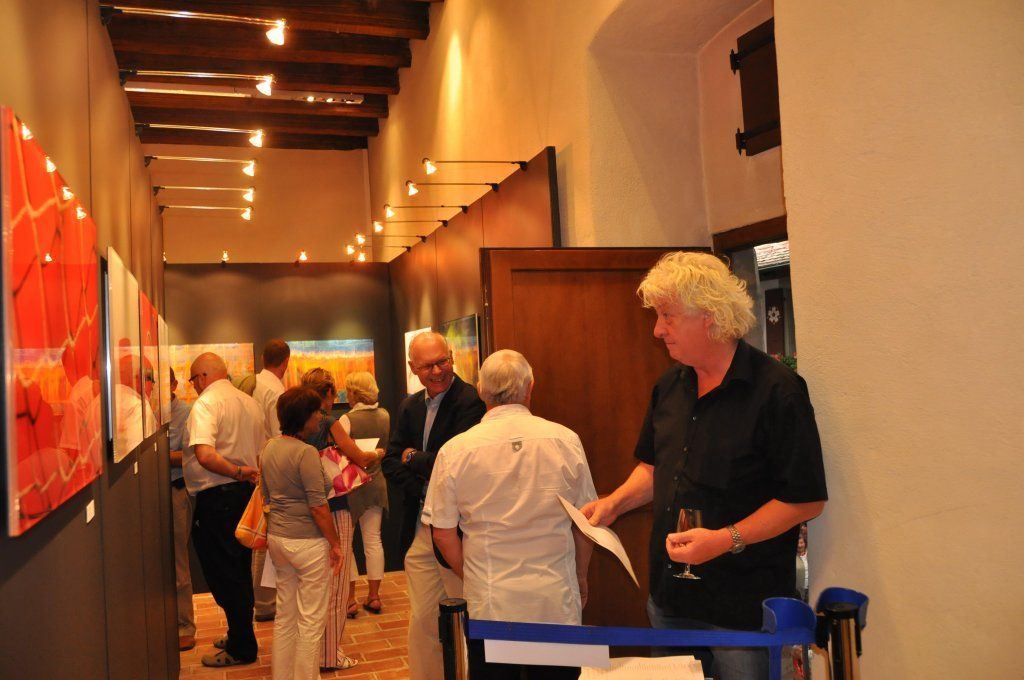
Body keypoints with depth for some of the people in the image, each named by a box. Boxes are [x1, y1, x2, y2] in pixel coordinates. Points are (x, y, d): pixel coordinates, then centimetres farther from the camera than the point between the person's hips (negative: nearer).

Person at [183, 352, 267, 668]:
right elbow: (263, 451, 15)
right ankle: (241, 636, 31)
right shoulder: (249, 402, 10)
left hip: (217, 497, -8)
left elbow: (205, 455, -28)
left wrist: (237, 472, -17)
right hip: (246, 493, 8)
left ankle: (241, 648, 12)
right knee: (240, 570, 19)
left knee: (222, 573, 4)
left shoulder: (205, 403, -14)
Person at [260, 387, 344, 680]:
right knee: (311, 620, 5)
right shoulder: (306, 452, -19)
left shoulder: (269, 448, 6)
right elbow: (318, 507, -20)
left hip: (277, 538, 8)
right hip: (307, 542, -8)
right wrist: (335, 543, -11)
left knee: (284, 615, 20)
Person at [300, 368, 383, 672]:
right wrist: (378, 454, 11)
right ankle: (329, 655, 12)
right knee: (334, 586, 4)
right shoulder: (329, 423, -15)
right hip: (332, 511, -7)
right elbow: (360, 458, -12)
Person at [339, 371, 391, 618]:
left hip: (352, 486, -5)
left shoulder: (347, 419, -17)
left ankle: (350, 599, 9)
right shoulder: (385, 416, -1)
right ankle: (373, 596, 17)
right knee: (373, 540, 12)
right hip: (377, 483, 5)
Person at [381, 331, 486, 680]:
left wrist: (414, 459, -5)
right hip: (420, 528, 7)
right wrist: (428, 491, -10)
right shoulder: (410, 407, 11)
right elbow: (390, 464, 7)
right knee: (421, 620, 14)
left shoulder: (471, 401, -13)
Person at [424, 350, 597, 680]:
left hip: (490, 604, 0)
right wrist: (580, 579, 17)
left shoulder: (455, 450, -8)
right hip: (558, 603, 1)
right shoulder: (565, 440, -6)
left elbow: (443, 533, -2)